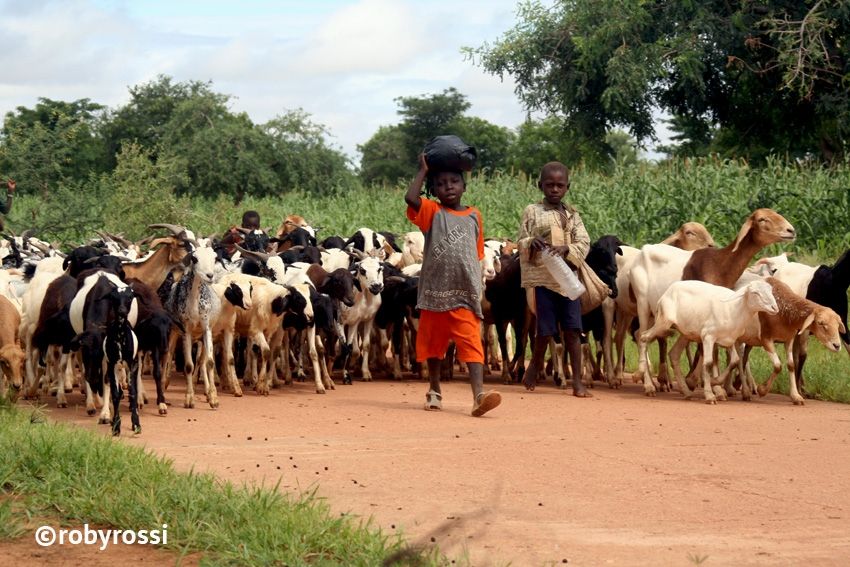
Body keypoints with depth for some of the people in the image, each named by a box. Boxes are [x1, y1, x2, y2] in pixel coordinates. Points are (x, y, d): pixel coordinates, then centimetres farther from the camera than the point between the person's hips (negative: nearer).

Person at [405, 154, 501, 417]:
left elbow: (477, 255, 12)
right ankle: (435, 391, 31)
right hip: (434, 292, 1)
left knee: (471, 343, -13)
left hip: (464, 296, -1)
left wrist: (478, 290, 6)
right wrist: (423, 170, -7)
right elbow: (410, 198, -19)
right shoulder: (432, 213, 2)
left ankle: (479, 394, -25)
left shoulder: (474, 216, 8)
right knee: (433, 344, 14)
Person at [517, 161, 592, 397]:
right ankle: (533, 368, 23)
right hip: (542, 278, -2)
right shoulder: (532, 212, 3)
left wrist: (566, 249, -18)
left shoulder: (572, 215, 9)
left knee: (572, 330, -2)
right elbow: (521, 243, 2)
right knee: (546, 330, 0)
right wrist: (531, 243, -20)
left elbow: (584, 243, 1)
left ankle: (577, 381, -1)